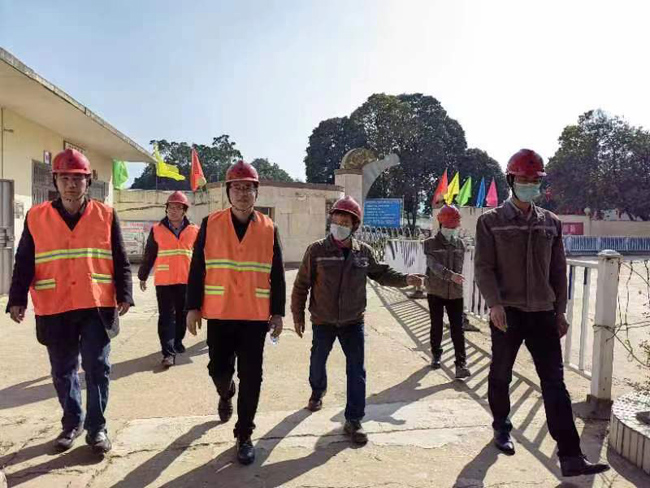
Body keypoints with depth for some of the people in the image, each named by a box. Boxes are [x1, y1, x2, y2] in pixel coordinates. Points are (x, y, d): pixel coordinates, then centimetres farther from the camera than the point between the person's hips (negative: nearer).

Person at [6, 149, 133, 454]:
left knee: (97, 367, 2)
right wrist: (17, 299, -3)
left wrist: (124, 295, -6)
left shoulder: (106, 215, 1)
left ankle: (96, 427, 17)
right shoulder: (36, 217, 3)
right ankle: (72, 423, 32)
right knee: (63, 371, 13)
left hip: (96, 307, -1)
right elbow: (24, 263, 6)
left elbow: (120, 261, 2)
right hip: (54, 311, 2)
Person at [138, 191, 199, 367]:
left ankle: (177, 341, 33)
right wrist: (143, 277, 13)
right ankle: (168, 353, -2)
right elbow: (149, 255, 9)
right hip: (163, 281, -1)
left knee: (182, 314, 13)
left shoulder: (194, 230, 4)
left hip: (186, 280, 1)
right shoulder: (157, 230, 3)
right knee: (166, 316, -3)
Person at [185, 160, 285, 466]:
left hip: (256, 316, 0)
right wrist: (193, 307, -2)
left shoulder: (269, 229, 2)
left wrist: (277, 313, 2)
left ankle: (244, 436, 20)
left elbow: (276, 275, 4)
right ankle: (226, 394, 47)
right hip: (219, 314, 0)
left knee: (250, 378, 4)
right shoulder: (210, 224, 0)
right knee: (219, 369, 10)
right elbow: (197, 269, 1)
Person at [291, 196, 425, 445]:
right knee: (318, 362, 18)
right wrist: (298, 316, -4)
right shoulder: (317, 250, -13)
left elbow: (381, 273, 10)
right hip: (323, 322, -1)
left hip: (353, 322, 1)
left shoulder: (364, 252, -5)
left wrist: (406, 279, -6)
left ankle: (354, 421, 14)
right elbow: (301, 285, -7)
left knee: (357, 371, 1)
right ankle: (317, 392, 51)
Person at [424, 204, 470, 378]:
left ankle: (461, 364, -2)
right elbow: (434, 265, -20)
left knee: (457, 329, -3)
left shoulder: (460, 244, 7)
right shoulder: (431, 243, -6)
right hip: (436, 292, -2)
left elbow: (459, 267, 15)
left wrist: (457, 282, 14)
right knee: (436, 326, 11)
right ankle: (436, 355, 31)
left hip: (455, 293, 2)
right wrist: (451, 275, -34)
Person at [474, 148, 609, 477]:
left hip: (543, 313, 3)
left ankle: (570, 456, 4)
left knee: (555, 383, 0)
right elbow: (483, 267, -8)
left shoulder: (551, 223, 10)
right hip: (507, 313, -3)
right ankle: (501, 428, 35)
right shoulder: (491, 221, -2)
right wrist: (494, 303, -21)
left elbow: (558, 271, 12)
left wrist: (560, 311, 9)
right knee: (501, 375, 12)